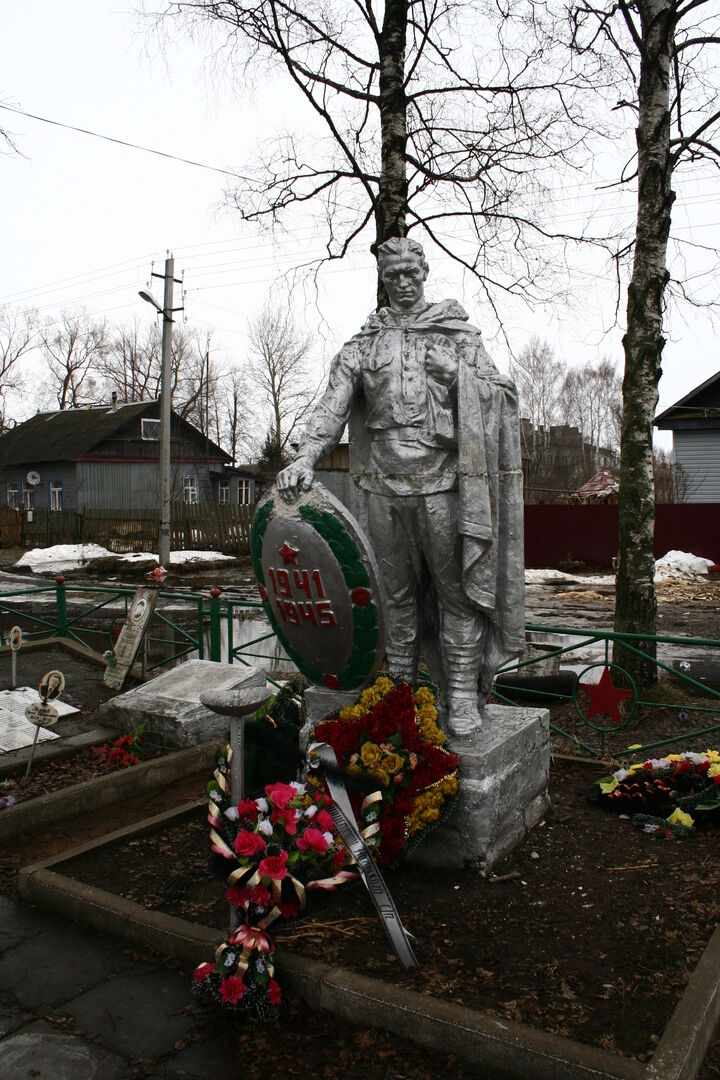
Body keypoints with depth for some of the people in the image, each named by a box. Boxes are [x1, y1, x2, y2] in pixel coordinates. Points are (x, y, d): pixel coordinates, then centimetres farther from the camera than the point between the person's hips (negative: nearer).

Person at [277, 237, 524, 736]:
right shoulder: (367, 341, 12)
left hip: (443, 481, -2)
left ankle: (462, 694, 10)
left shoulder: (460, 332, 9)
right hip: (384, 484, 2)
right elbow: (334, 402, 2)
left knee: (458, 587, 0)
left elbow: (490, 393, 7)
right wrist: (306, 457, -11)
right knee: (397, 591, 11)